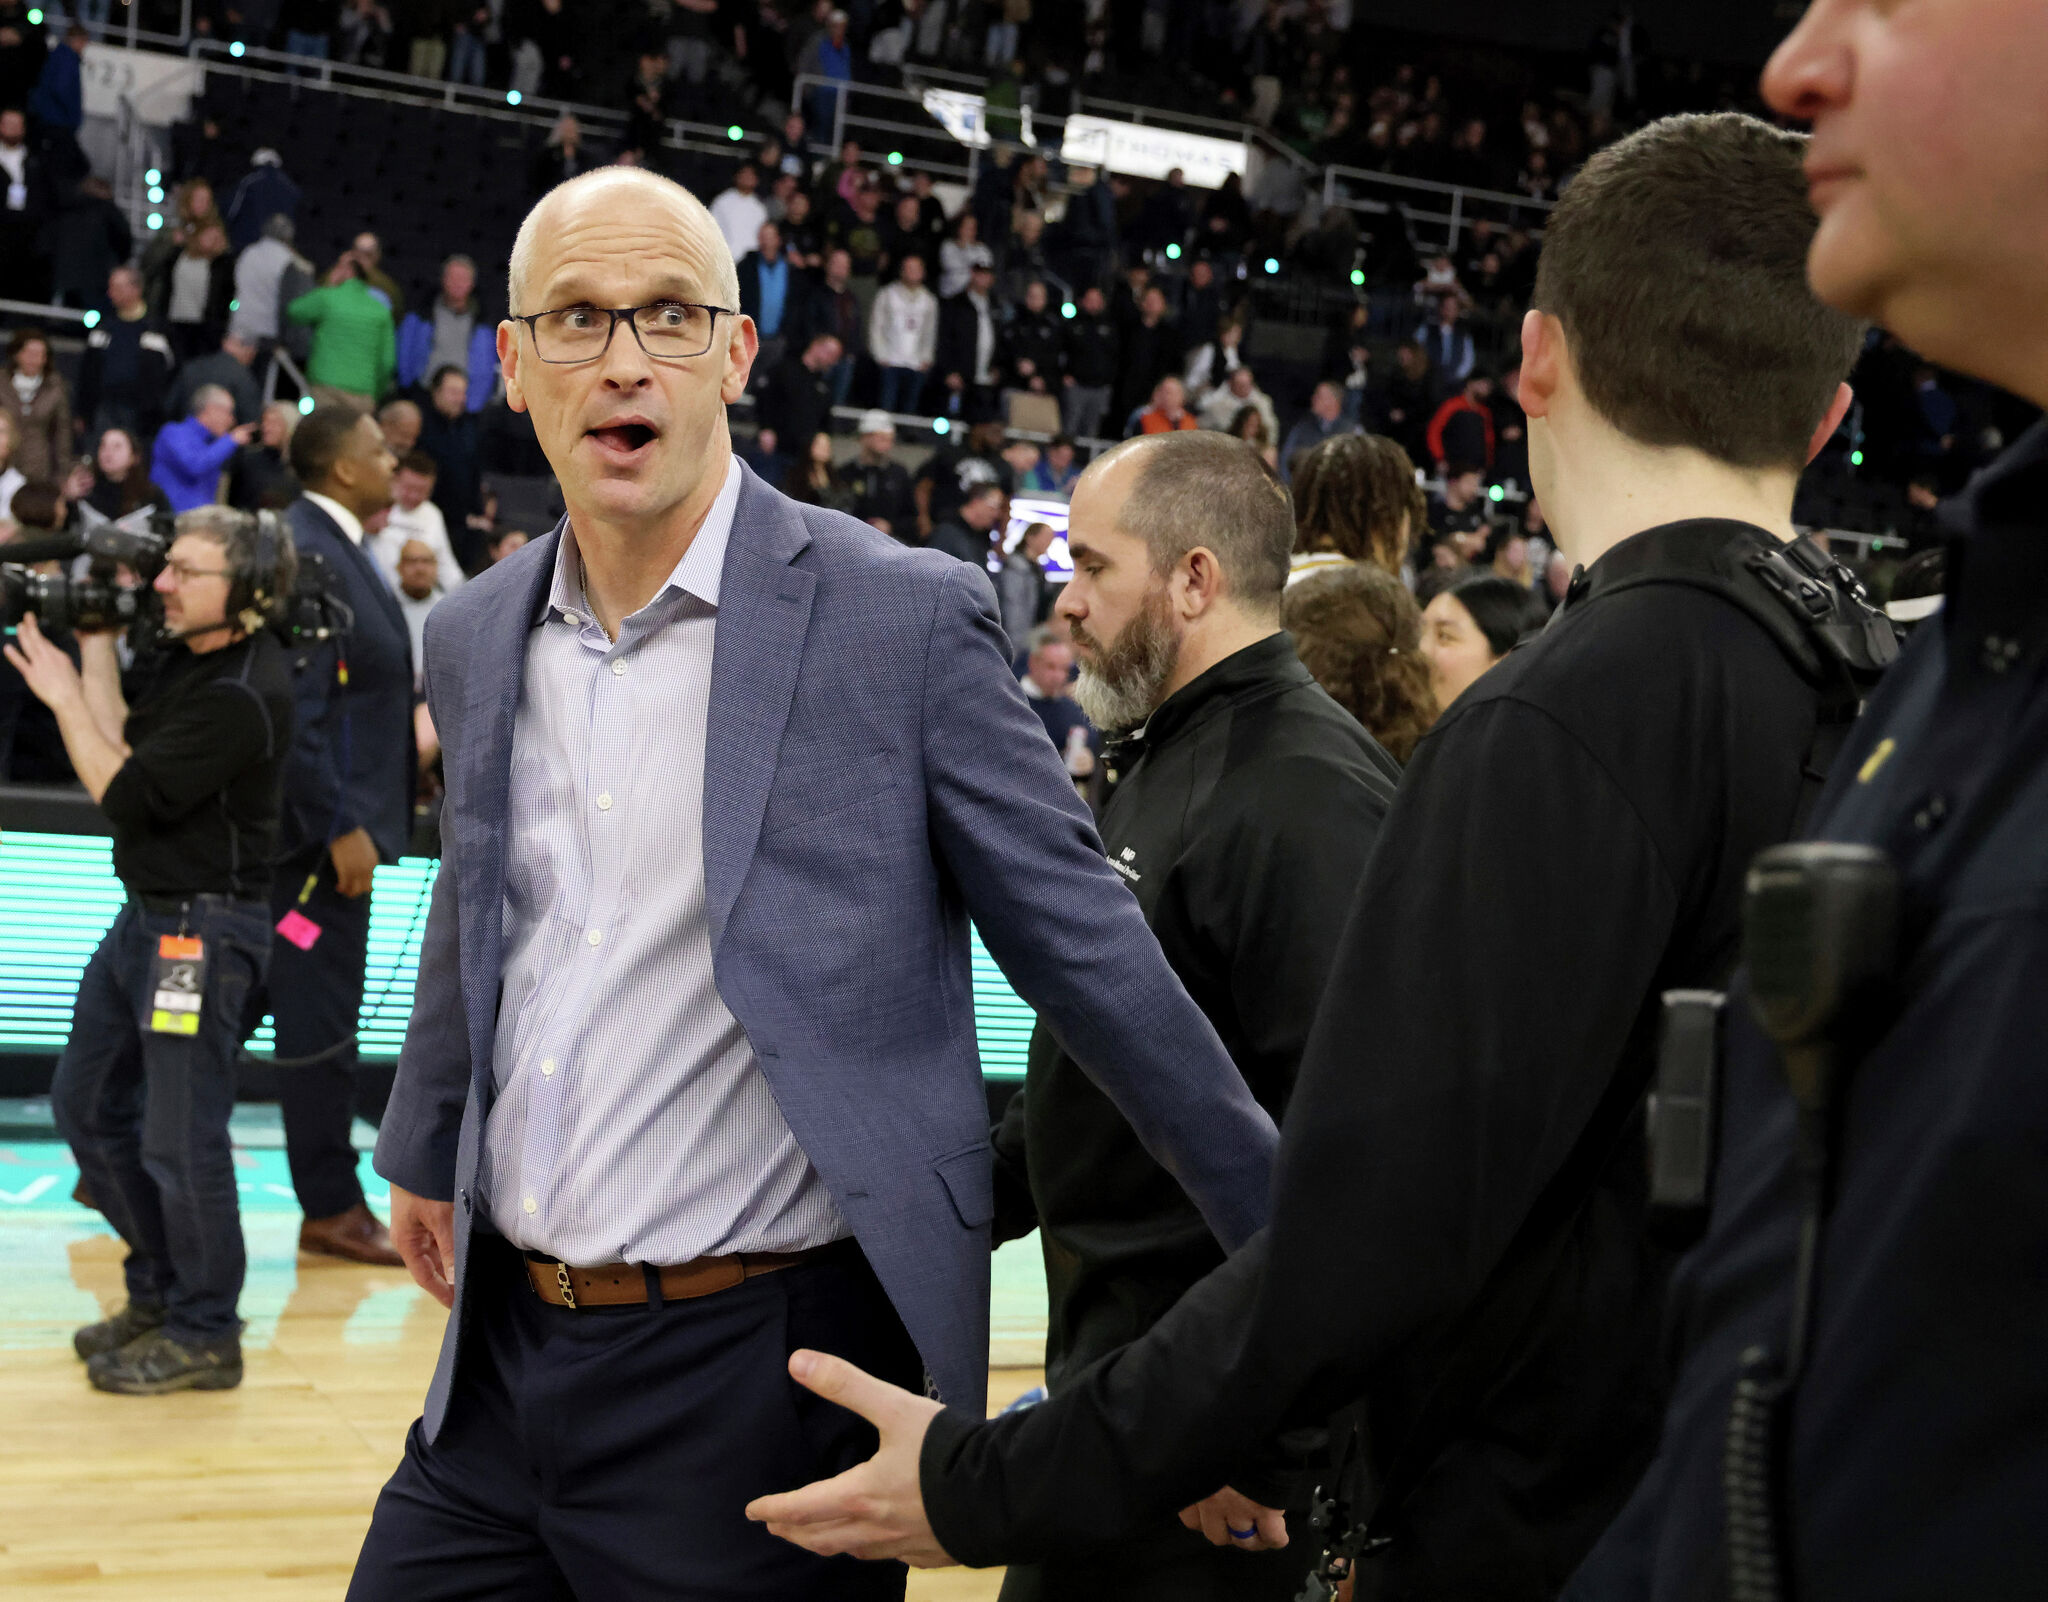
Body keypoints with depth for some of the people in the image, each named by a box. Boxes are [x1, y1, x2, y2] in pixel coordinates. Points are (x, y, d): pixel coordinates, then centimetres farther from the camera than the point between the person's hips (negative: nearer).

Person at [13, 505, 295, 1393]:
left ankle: (203, 1336, 11)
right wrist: (94, 645, 3)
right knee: (87, 1104, 18)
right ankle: (159, 1289, 32)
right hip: (145, 917, 10)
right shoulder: (183, 655, 8)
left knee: (180, 1139, -3)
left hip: (203, 931, -10)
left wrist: (63, 696, -12)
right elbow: (124, 747, 6)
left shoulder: (242, 695, -22)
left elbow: (126, 795, -21)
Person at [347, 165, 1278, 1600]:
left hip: (763, 1369, -5)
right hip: (505, 1358, 5)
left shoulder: (906, 619, -10)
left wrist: (1288, 1246, -6)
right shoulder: (473, 639, 7)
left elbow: (1093, 954, -7)